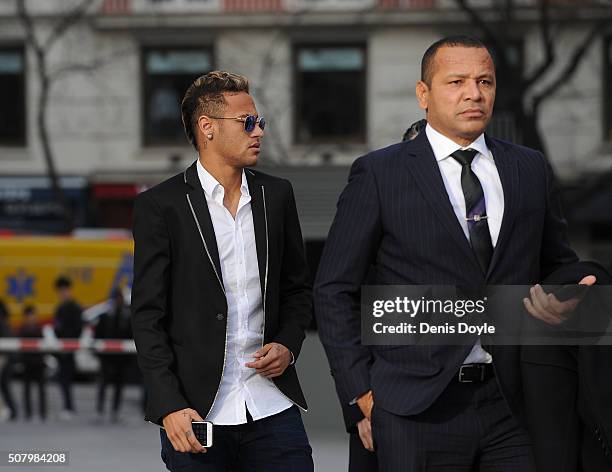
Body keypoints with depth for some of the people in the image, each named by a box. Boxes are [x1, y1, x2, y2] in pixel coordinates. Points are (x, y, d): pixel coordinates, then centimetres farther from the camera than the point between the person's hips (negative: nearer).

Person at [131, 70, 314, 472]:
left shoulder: (276, 194, 10)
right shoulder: (161, 206, -3)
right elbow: (148, 316, -4)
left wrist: (288, 345, 0)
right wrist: (169, 408, -12)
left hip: (272, 407, 3)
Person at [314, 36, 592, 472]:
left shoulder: (531, 170, 12)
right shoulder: (379, 174, 1)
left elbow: (558, 263, 24)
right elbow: (334, 290, 2)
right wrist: (361, 392, -4)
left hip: (511, 405, 3)